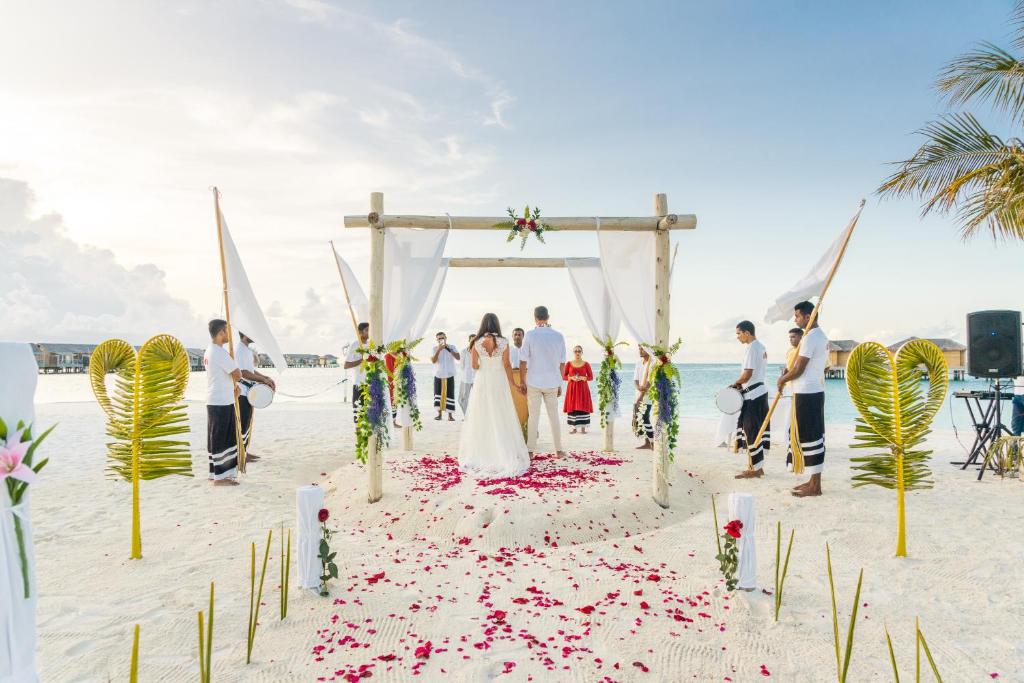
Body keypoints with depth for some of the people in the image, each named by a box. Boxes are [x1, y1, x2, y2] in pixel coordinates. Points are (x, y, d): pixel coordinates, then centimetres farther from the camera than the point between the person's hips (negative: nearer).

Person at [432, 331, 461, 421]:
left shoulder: (452, 347, 0)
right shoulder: (435, 348, 2)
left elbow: (458, 358, -13)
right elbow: (433, 361, -10)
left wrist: (449, 349, -22)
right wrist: (439, 350, -20)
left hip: (449, 375, -1)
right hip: (438, 375, 1)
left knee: (449, 394, -5)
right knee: (438, 394, 3)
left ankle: (450, 415, -3)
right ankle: (439, 414, 11)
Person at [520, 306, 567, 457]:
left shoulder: (530, 335, -7)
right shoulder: (558, 336, 1)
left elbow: (523, 361, -7)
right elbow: (562, 363, 4)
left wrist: (523, 383, 2)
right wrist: (560, 385, 13)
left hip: (534, 382, -2)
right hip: (552, 382, 2)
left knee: (533, 416, 6)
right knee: (554, 416, 12)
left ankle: (530, 450, 9)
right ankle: (558, 450, 17)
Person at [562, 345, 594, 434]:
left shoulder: (586, 364, 1)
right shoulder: (569, 364, 4)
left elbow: (591, 377, 2)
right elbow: (564, 376, 4)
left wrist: (583, 378, -15)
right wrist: (571, 378, -14)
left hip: (583, 388, -1)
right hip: (572, 388, 1)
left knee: (583, 407, -2)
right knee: (572, 407, 0)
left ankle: (583, 427, 5)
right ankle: (574, 427, 8)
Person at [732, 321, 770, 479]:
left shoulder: (752, 348, -16)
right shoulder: (761, 347, 15)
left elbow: (747, 374, -20)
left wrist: (734, 384, -4)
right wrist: (740, 384, 9)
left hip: (753, 395, -10)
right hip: (760, 391, 10)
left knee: (751, 431, -4)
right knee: (758, 430, 12)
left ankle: (755, 469, 1)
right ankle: (757, 466, 18)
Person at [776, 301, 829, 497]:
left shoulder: (810, 338, -18)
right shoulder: (821, 336, 14)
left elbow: (798, 370, -18)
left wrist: (782, 380, -1)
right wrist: (789, 373, 10)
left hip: (806, 394, -10)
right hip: (816, 391, 10)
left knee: (810, 437, -4)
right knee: (815, 436, 13)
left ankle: (815, 486, 2)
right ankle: (814, 480, 21)